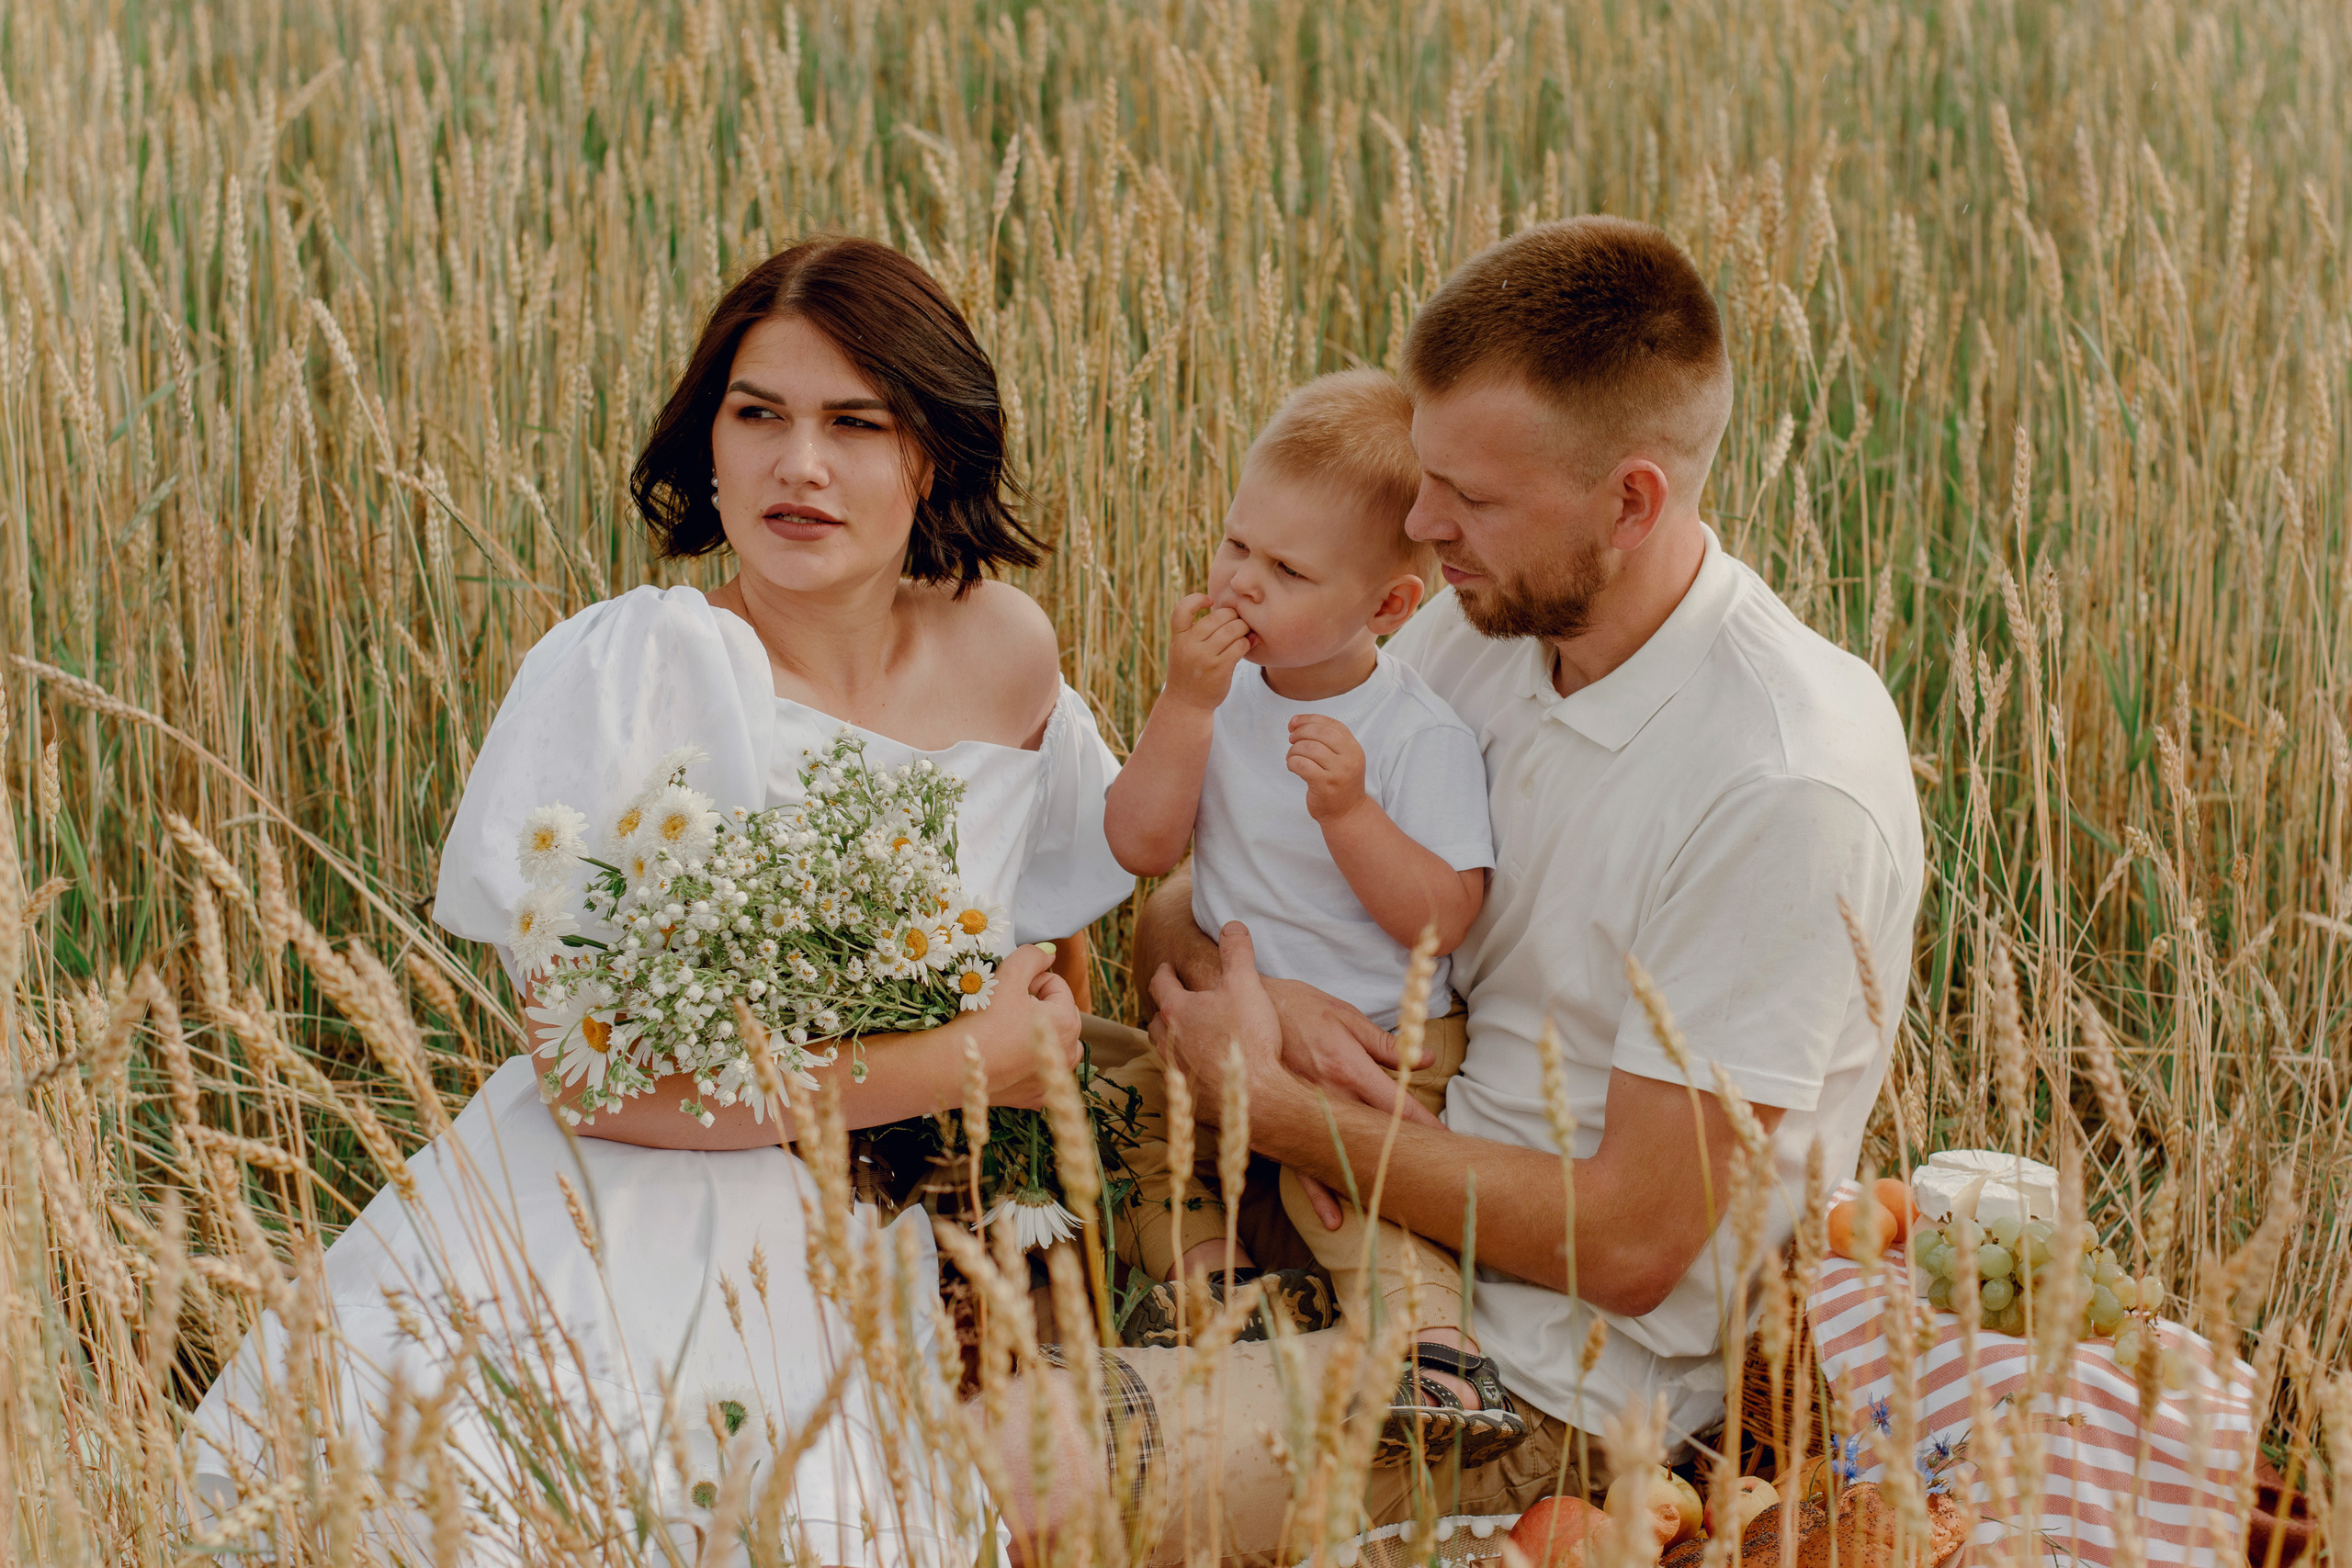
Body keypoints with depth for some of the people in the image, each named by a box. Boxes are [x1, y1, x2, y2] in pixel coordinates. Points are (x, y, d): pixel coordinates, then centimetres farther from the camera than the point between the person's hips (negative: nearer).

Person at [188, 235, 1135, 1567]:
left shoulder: (1005, 652, 7)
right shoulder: (644, 660, -9)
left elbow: (1102, 857, 31)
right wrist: (963, 1063, -9)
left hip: (833, 1276, 5)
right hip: (596, 1244, -4)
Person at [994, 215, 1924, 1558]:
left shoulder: (1787, 785, -23)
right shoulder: (1488, 628, 0)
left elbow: (1630, 1245, -22)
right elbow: (1176, 900, 9)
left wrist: (1268, 1107, -16)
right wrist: (1239, 984, -16)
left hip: (1558, 1372, -8)